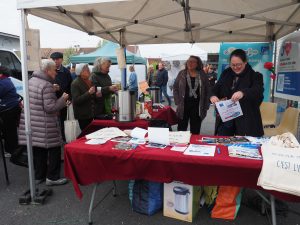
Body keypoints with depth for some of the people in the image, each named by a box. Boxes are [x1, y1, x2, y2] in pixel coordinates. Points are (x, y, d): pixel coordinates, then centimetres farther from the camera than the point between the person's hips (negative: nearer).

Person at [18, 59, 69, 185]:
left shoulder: (31, 80, 10)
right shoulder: (47, 85, -18)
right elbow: (50, 107, -20)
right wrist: (63, 99, -9)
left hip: (32, 122, 9)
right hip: (44, 125, -8)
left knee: (38, 149, 16)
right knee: (54, 149, 5)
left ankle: (39, 176, 28)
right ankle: (52, 177, 12)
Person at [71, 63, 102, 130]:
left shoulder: (90, 81, 13)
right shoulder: (75, 83, -9)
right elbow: (76, 100, -17)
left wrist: (96, 95, 1)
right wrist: (89, 93, -24)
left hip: (91, 114, 6)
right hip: (82, 115, -6)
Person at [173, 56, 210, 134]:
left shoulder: (202, 75, 3)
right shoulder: (182, 73, 3)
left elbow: (207, 91, 5)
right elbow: (175, 88, 5)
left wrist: (206, 106, 0)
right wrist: (178, 102, -3)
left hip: (197, 107, 0)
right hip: (183, 106, 0)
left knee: (195, 131, 8)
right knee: (181, 130, 8)